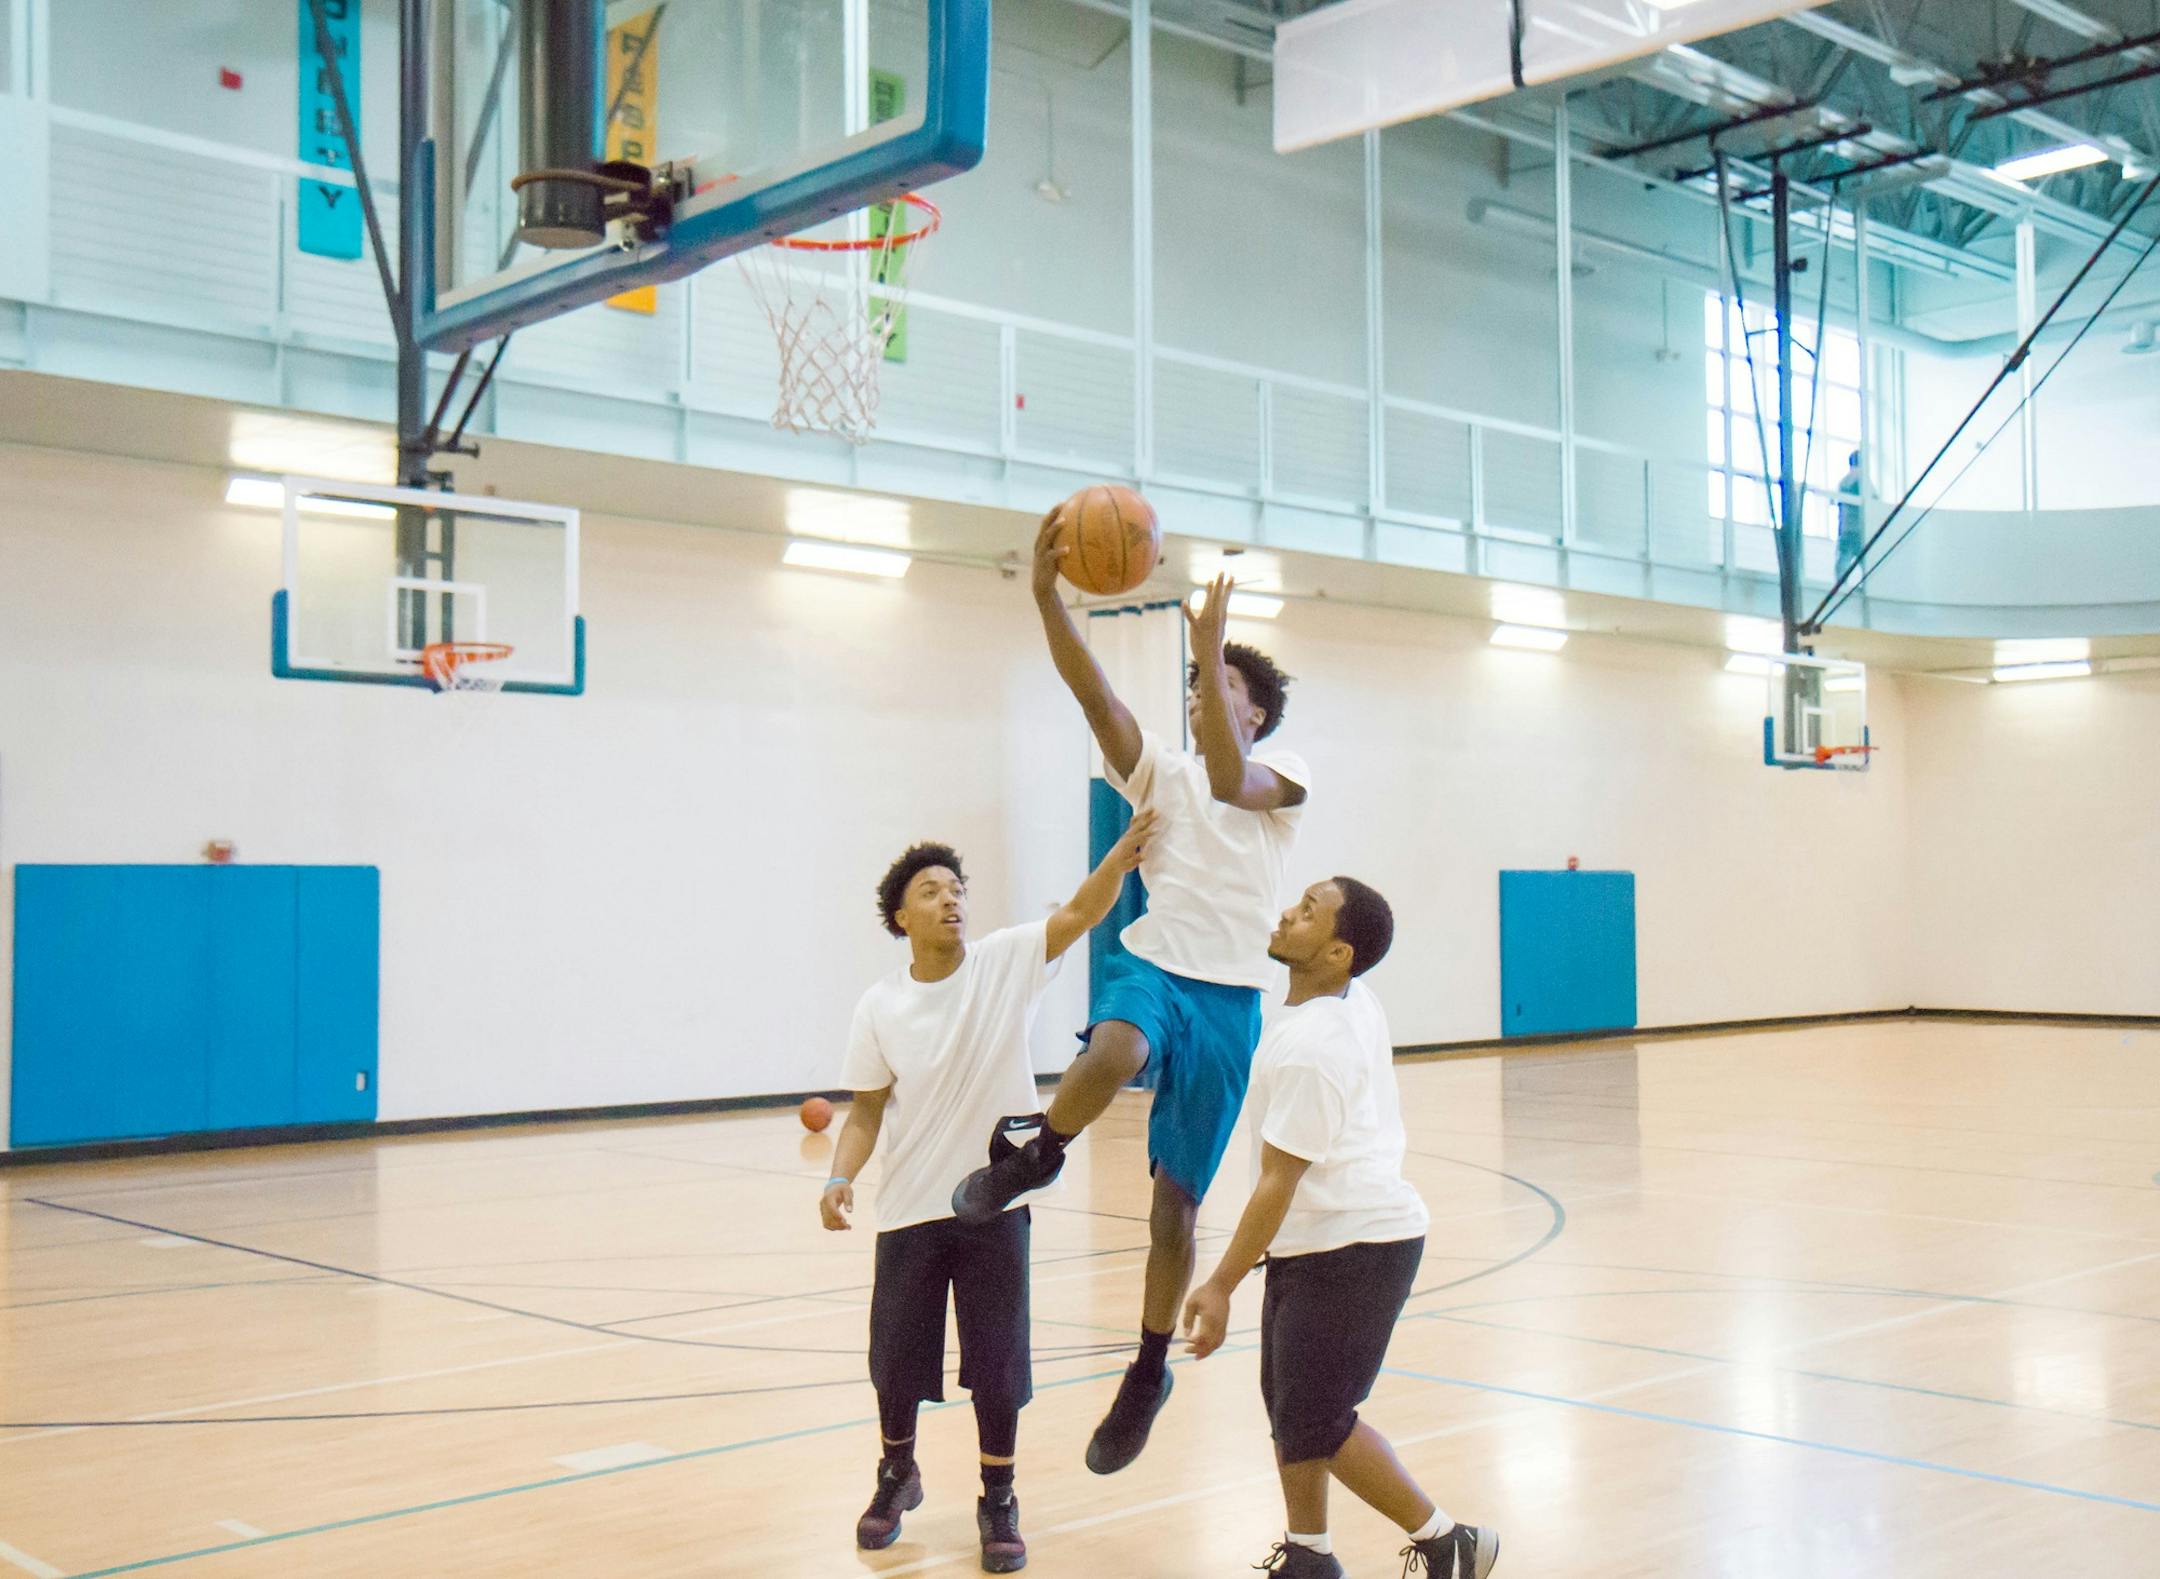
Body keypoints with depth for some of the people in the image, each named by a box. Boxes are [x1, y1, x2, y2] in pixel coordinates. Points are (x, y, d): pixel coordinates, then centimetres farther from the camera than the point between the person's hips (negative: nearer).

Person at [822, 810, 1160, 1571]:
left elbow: (1079, 913, -24)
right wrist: (840, 1178, -16)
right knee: (895, 1361, 11)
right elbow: (866, 1111, 0)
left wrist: (1120, 858, -41)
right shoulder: (880, 1008, -6)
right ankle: (897, 1474, 40)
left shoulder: (1006, 961, -9)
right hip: (909, 1212, 1)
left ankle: (998, 1502, 25)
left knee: (998, 1368, 4)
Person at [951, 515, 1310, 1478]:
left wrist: (1212, 647, -28)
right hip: (1153, 968, 1)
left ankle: (1150, 1370, 22)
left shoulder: (1282, 777, 4)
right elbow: (1093, 694, -6)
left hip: (1230, 999, -1)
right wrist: (1047, 597, -21)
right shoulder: (1158, 769, 10)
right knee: (1115, 1051, -39)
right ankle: (1035, 1156, -10)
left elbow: (1230, 781, -21)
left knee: (1176, 1201, 4)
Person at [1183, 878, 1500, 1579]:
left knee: (1314, 1424, -7)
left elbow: (1278, 1183, -22)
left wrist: (1220, 1287, -17)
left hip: (1350, 1247, -10)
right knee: (1288, 1402, 15)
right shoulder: (1356, 1002, 2)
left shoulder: (1306, 1047, -24)